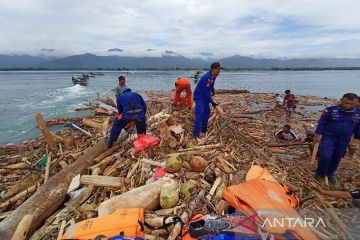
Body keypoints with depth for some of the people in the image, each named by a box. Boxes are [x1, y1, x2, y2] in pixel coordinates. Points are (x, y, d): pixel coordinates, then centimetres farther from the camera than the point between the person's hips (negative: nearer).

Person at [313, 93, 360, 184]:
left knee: (336, 158, 15)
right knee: (325, 156, -13)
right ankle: (319, 174, 8)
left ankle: (330, 173, 36)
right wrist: (317, 135, -10)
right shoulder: (330, 110, -13)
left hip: (344, 141, 4)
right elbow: (321, 123, -8)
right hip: (329, 137, -4)